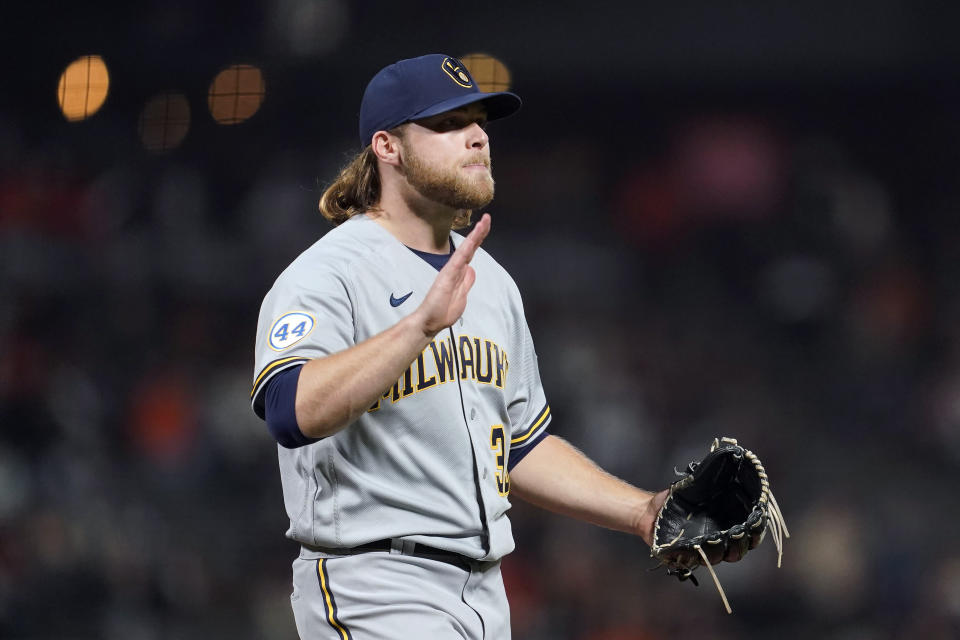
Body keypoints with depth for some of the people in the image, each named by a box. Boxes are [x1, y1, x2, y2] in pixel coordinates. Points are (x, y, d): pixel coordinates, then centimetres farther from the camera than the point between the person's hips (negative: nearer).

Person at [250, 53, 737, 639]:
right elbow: (293, 413, -28)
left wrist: (643, 512, 14)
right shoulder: (327, 274, -9)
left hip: (485, 593, 8)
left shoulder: (491, 282, 17)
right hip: (376, 592, -8)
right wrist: (420, 324, -35)